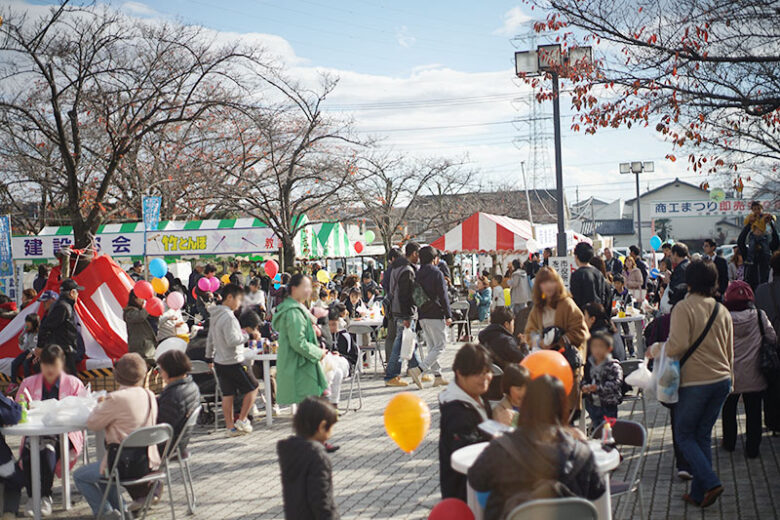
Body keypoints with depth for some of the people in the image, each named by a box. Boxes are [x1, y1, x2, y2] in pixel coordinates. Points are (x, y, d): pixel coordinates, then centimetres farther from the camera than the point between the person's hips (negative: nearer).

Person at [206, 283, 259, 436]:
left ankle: (230, 427, 14)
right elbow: (232, 340, -26)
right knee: (252, 387, 5)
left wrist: (209, 357, 27)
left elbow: (210, 339, 19)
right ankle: (242, 420, 8)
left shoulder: (215, 316, 10)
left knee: (227, 394, 11)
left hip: (220, 361, 9)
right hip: (233, 362, -9)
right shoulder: (228, 317, -20)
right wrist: (249, 335, -17)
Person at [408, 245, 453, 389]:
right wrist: (448, 315, -9)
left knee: (432, 346, 14)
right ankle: (418, 370, -18)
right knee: (440, 346, -3)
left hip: (422, 316, 7)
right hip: (435, 315, -7)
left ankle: (438, 376, 14)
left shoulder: (418, 274, 10)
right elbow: (443, 295, -12)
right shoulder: (437, 273, -10)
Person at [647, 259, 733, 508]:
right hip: (721, 380, 6)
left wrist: (655, 350, -3)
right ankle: (698, 493, 15)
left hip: (695, 382, -6)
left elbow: (678, 345, -20)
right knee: (703, 436, 13)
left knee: (684, 435, 7)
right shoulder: (722, 311, 9)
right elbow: (729, 351, 15)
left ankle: (711, 483, -8)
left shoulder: (684, 308, -10)